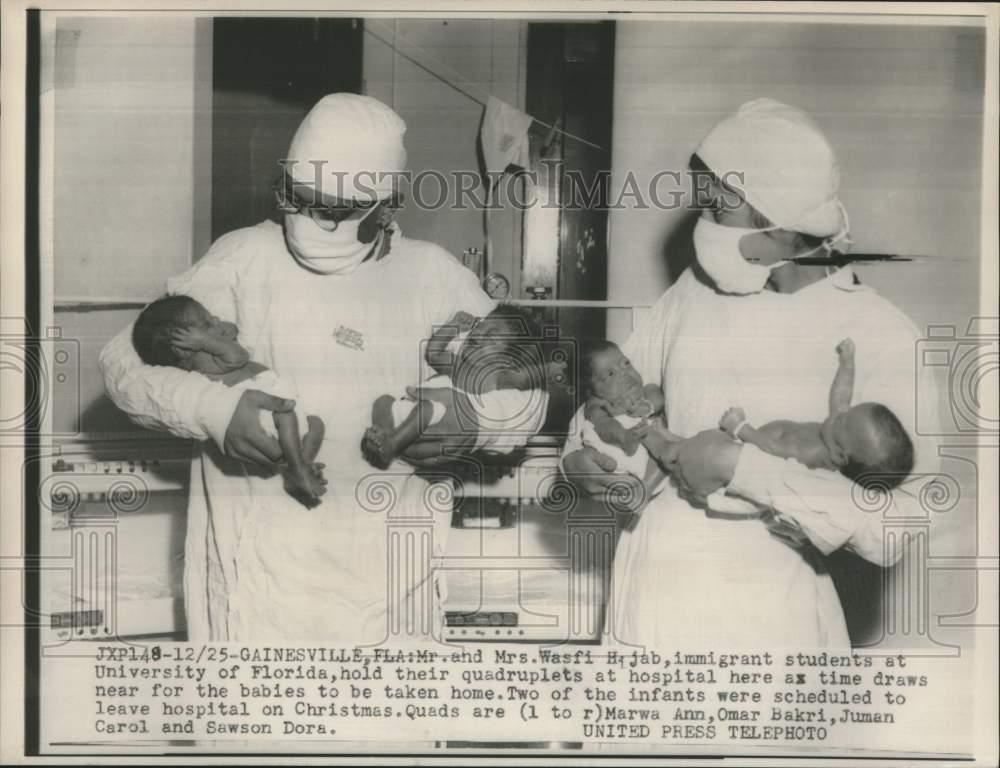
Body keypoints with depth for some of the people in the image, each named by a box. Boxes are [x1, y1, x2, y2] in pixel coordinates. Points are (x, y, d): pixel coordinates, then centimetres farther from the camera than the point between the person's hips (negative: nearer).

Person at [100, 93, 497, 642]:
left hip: (387, 559, 2)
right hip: (259, 551, -1)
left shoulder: (435, 274, 5)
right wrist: (212, 408, -19)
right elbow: (125, 360, 0)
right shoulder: (244, 258, -1)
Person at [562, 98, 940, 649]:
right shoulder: (695, 290, 1)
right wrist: (579, 455, -6)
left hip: (761, 617, -4)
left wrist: (743, 467, -23)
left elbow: (894, 530, -19)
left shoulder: (879, 337, -12)